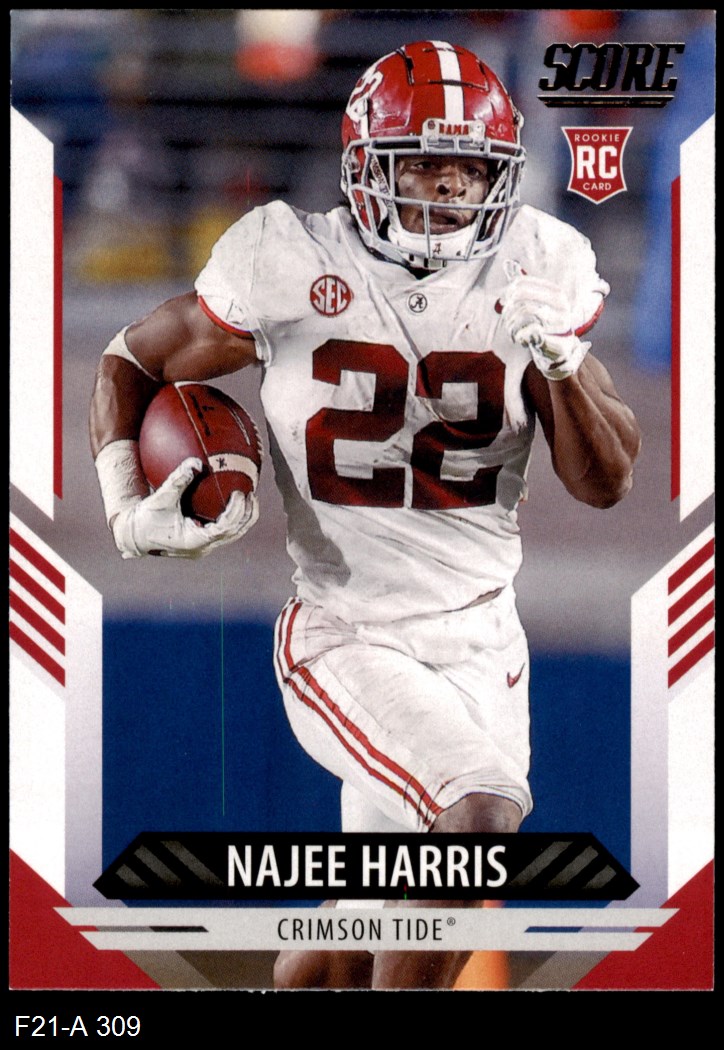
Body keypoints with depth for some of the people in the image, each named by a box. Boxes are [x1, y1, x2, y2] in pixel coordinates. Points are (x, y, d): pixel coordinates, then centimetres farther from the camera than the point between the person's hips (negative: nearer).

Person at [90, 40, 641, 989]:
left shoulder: (531, 277, -1)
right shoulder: (293, 270, -9)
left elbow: (605, 483, -1)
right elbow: (131, 364, 6)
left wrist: (564, 360, -17)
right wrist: (130, 512, -8)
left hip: (481, 641, 4)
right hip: (348, 637, -4)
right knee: (484, 813, -28)